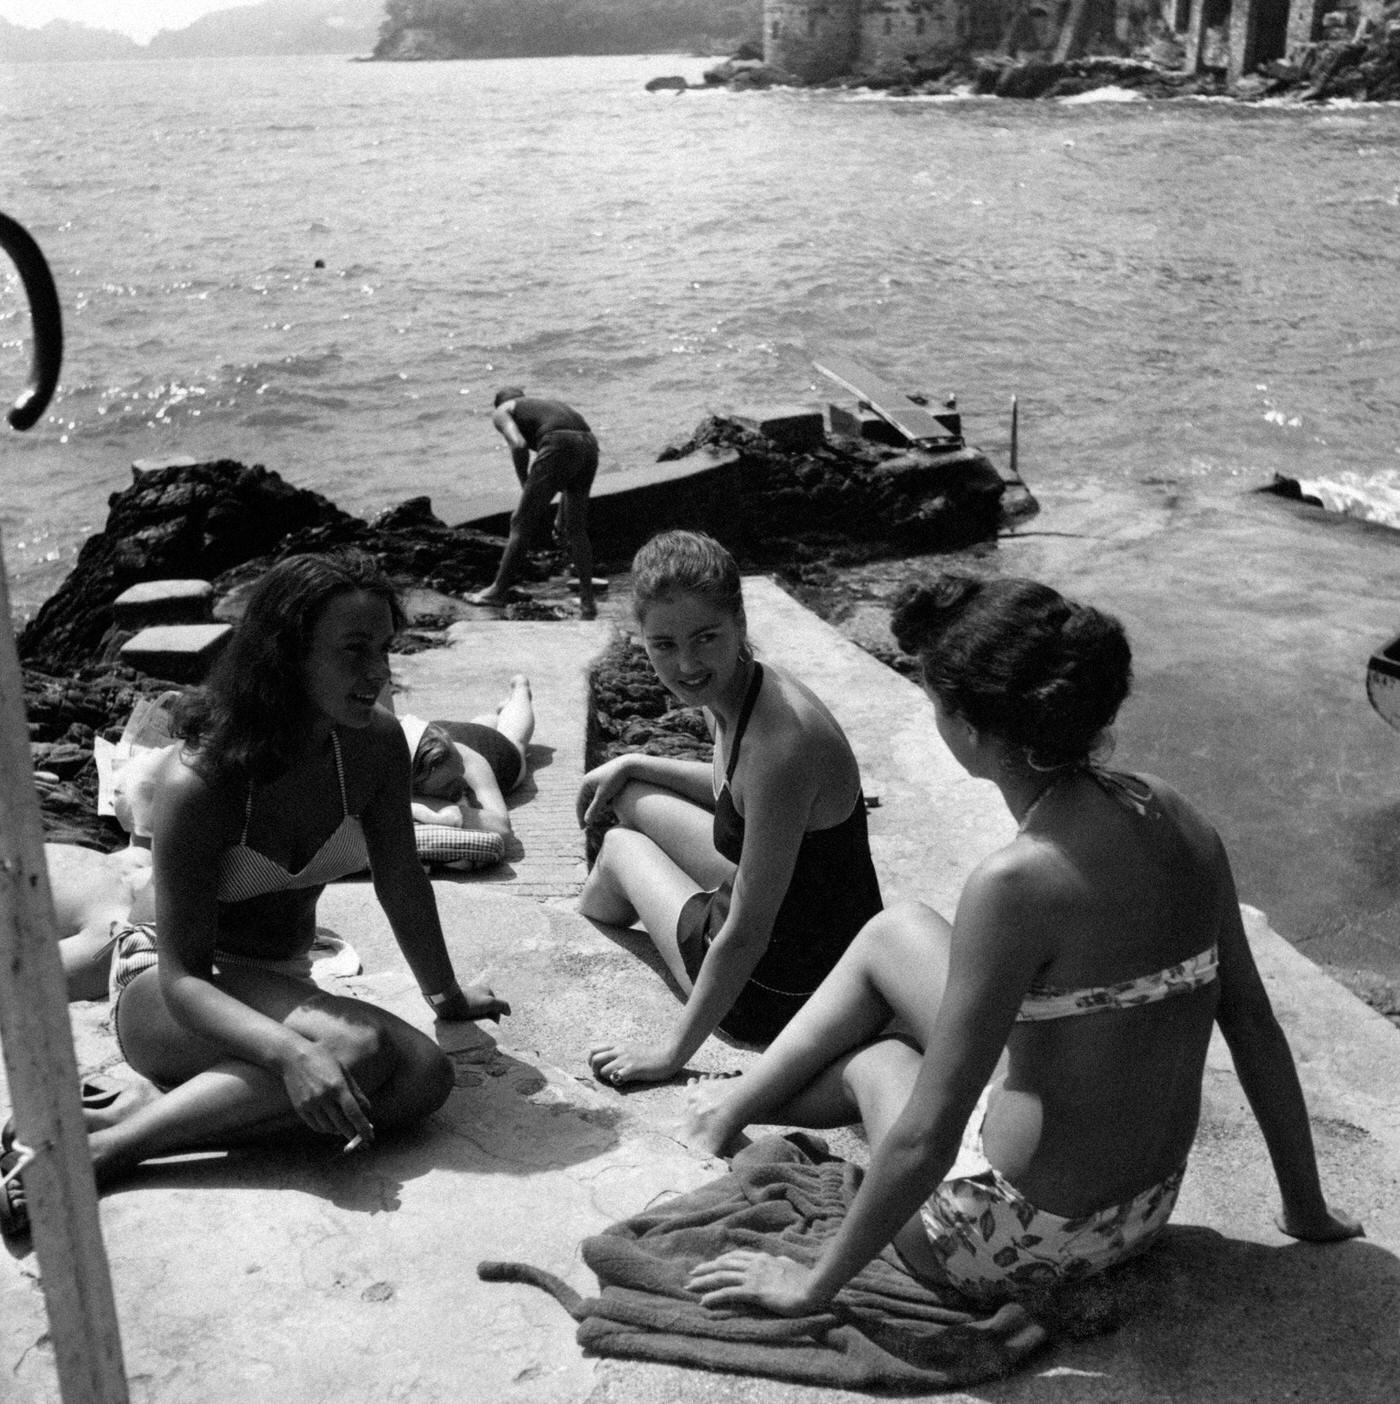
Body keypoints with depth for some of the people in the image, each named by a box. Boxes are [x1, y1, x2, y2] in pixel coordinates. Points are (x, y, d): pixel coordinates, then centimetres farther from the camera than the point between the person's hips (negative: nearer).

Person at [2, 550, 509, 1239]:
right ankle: (99, 1145, -26)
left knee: (426, 1075, -23)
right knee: (358, 1045, -34)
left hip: (280, 987, 6)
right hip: (163, 999, -6)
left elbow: (401, 881, 5)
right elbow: (182, 976, -26)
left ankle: (155, 1105, -22)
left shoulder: (376, 745, -11)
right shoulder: (196, 781, -26)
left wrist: (444, 994, 16)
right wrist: (290, 1051, -42)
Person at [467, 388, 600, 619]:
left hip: (559, 448, -6)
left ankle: (500, 590, 17)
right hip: (589, 446, 6)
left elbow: (518, 445, -5)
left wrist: (525, 487, 8)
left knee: (522, 522, 8)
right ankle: (587, 601, 16)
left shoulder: (500, 412, 18)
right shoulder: (547, 404, 38)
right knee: (576, 529, 20)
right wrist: (562, 513, 39)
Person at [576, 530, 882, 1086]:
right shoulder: (734, 687, -8)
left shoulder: (780, 739, -36)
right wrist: (634, 765, 16)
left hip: (787, 990, -8)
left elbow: (745, 935, -29)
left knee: (621, 847, 13)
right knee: (630, 797, 19)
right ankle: (580, 917, 51)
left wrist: (671, 1052, -19)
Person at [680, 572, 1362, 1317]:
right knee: (895, 931, 17)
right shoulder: (1172, 818, -8)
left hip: (1020, 1241, -7)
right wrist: (1306, 1207, 15)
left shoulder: (1018, 882, -29)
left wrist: (816, 1283, -11)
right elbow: (1253, 1022, 1)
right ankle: (744, 1102, 37)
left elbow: (927, 1137, -25)